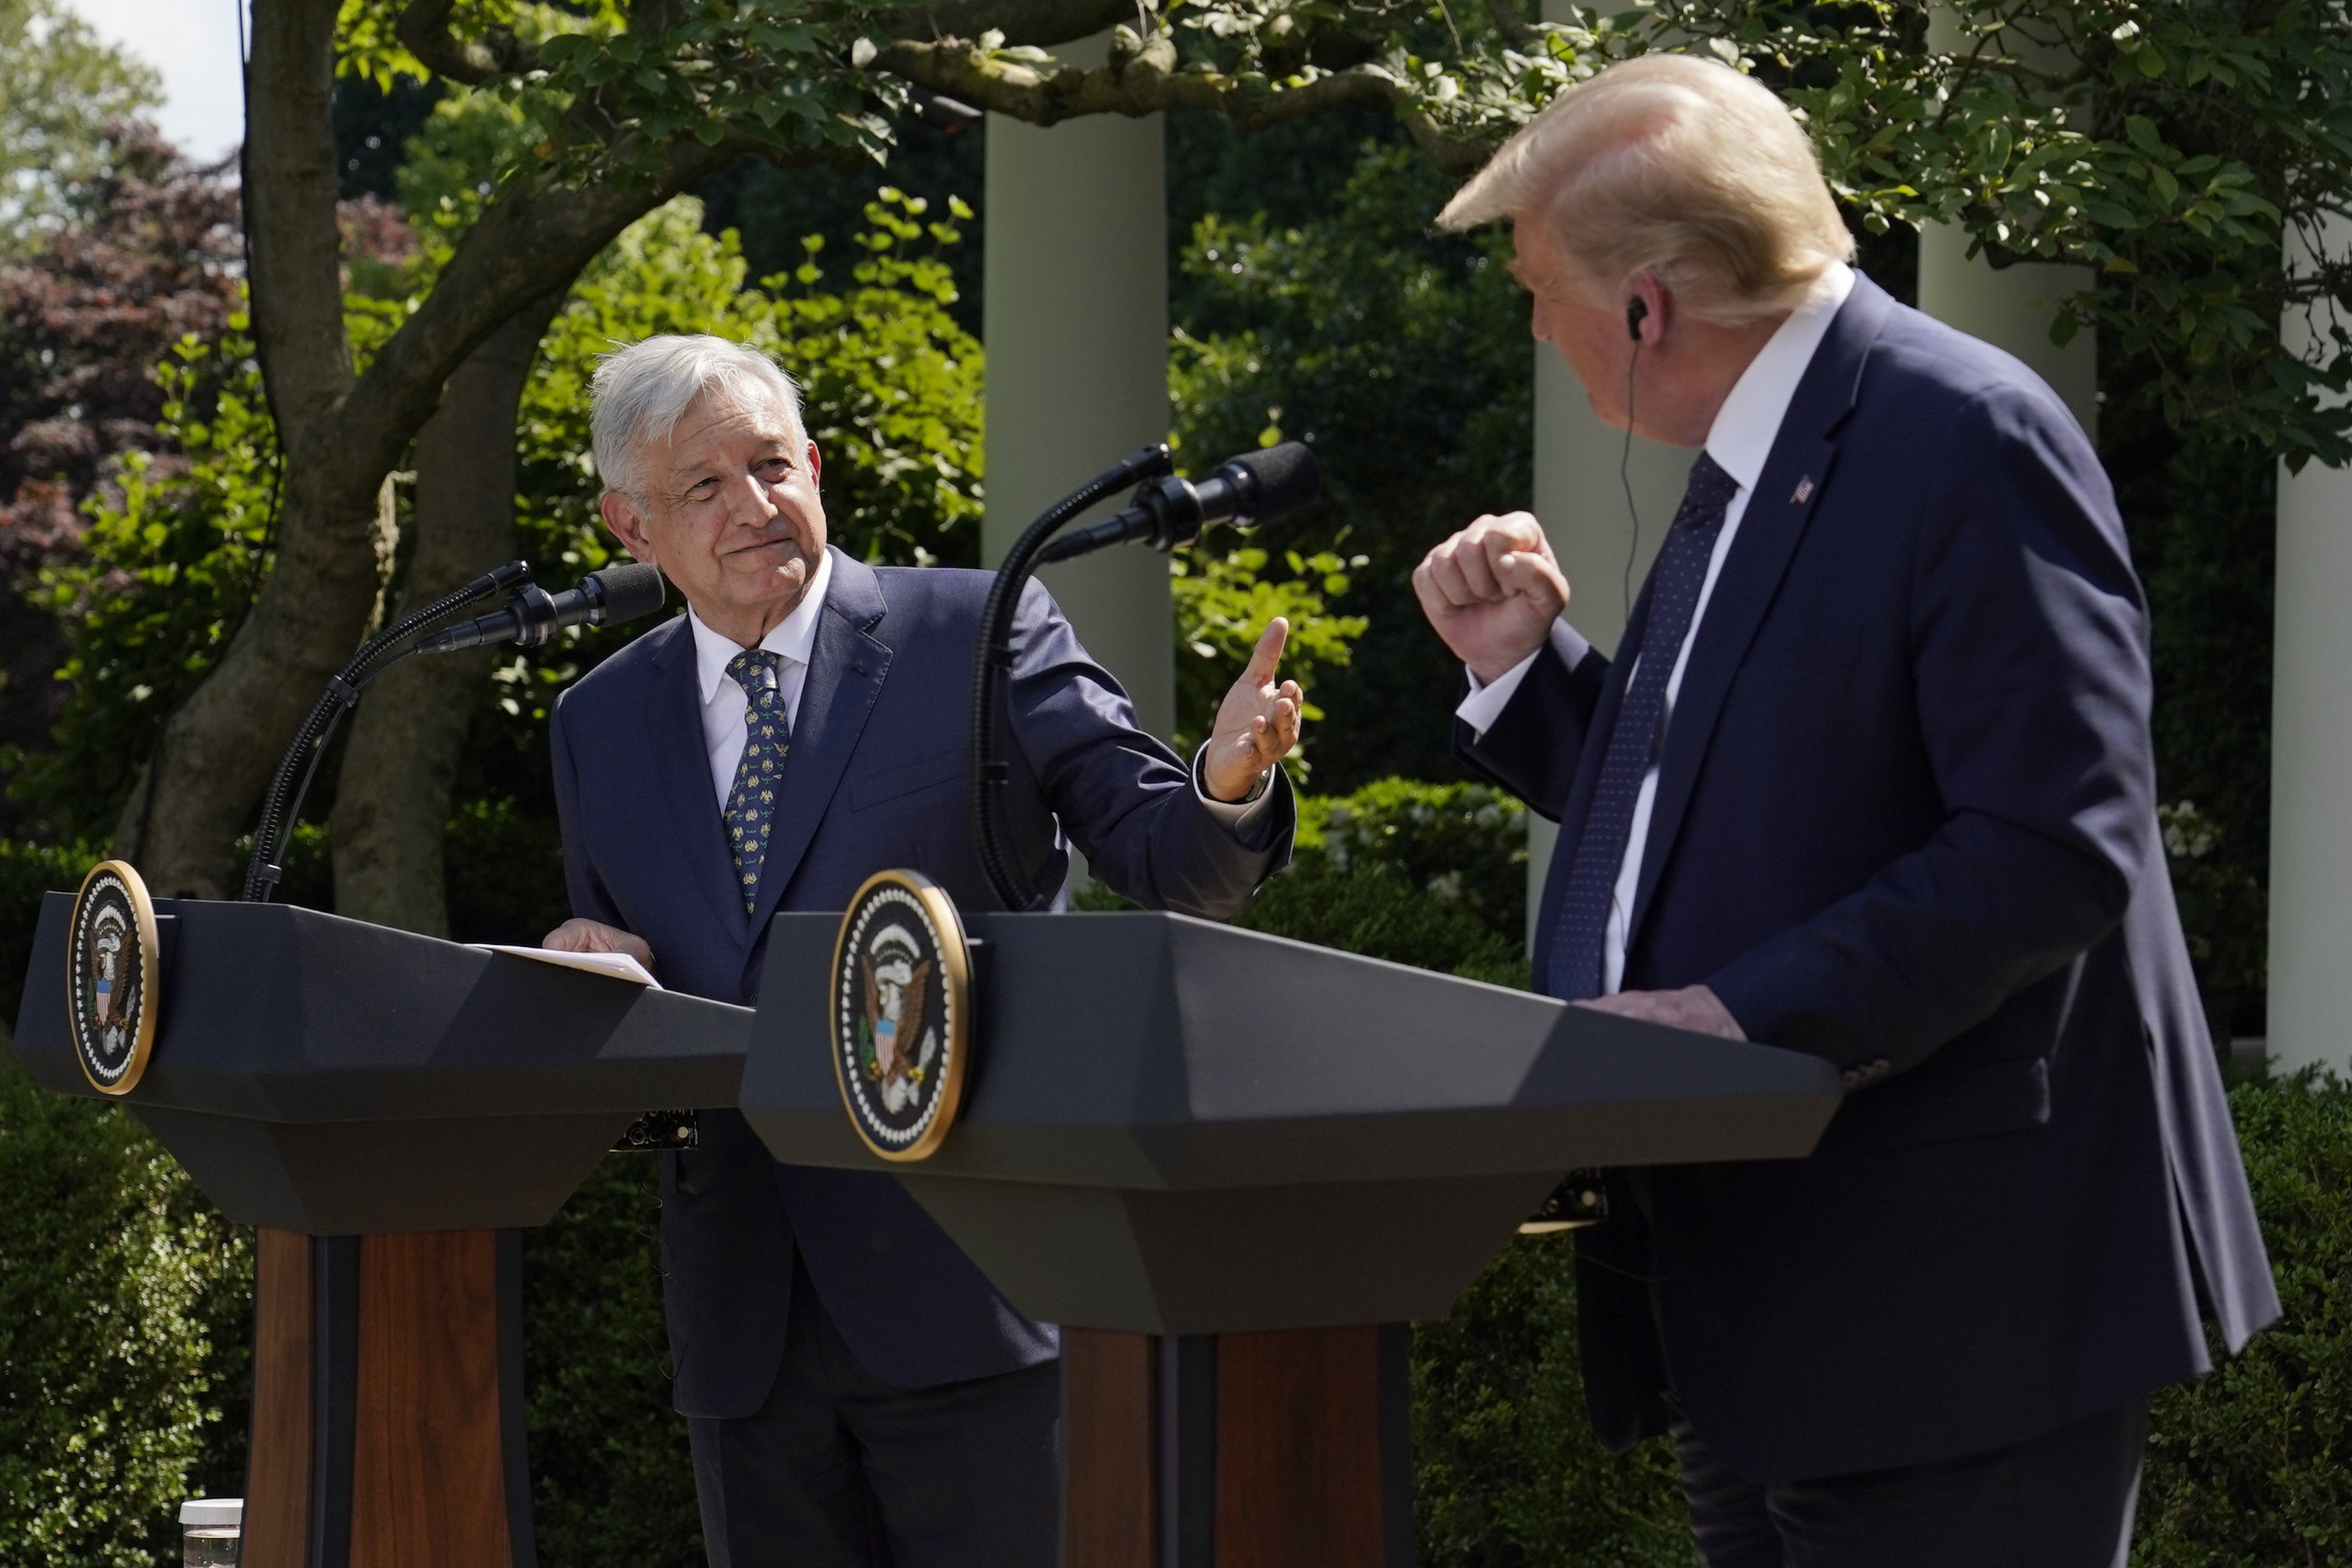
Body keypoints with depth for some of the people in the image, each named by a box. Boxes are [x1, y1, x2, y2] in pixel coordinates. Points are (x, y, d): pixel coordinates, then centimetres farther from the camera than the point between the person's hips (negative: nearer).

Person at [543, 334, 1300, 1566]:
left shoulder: (984, 636, 0)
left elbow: (1168, 863, -5)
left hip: (972, 1283, -4)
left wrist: (1227, 783, -27)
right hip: (743, 1322, 4)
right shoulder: (599, 724, 12)